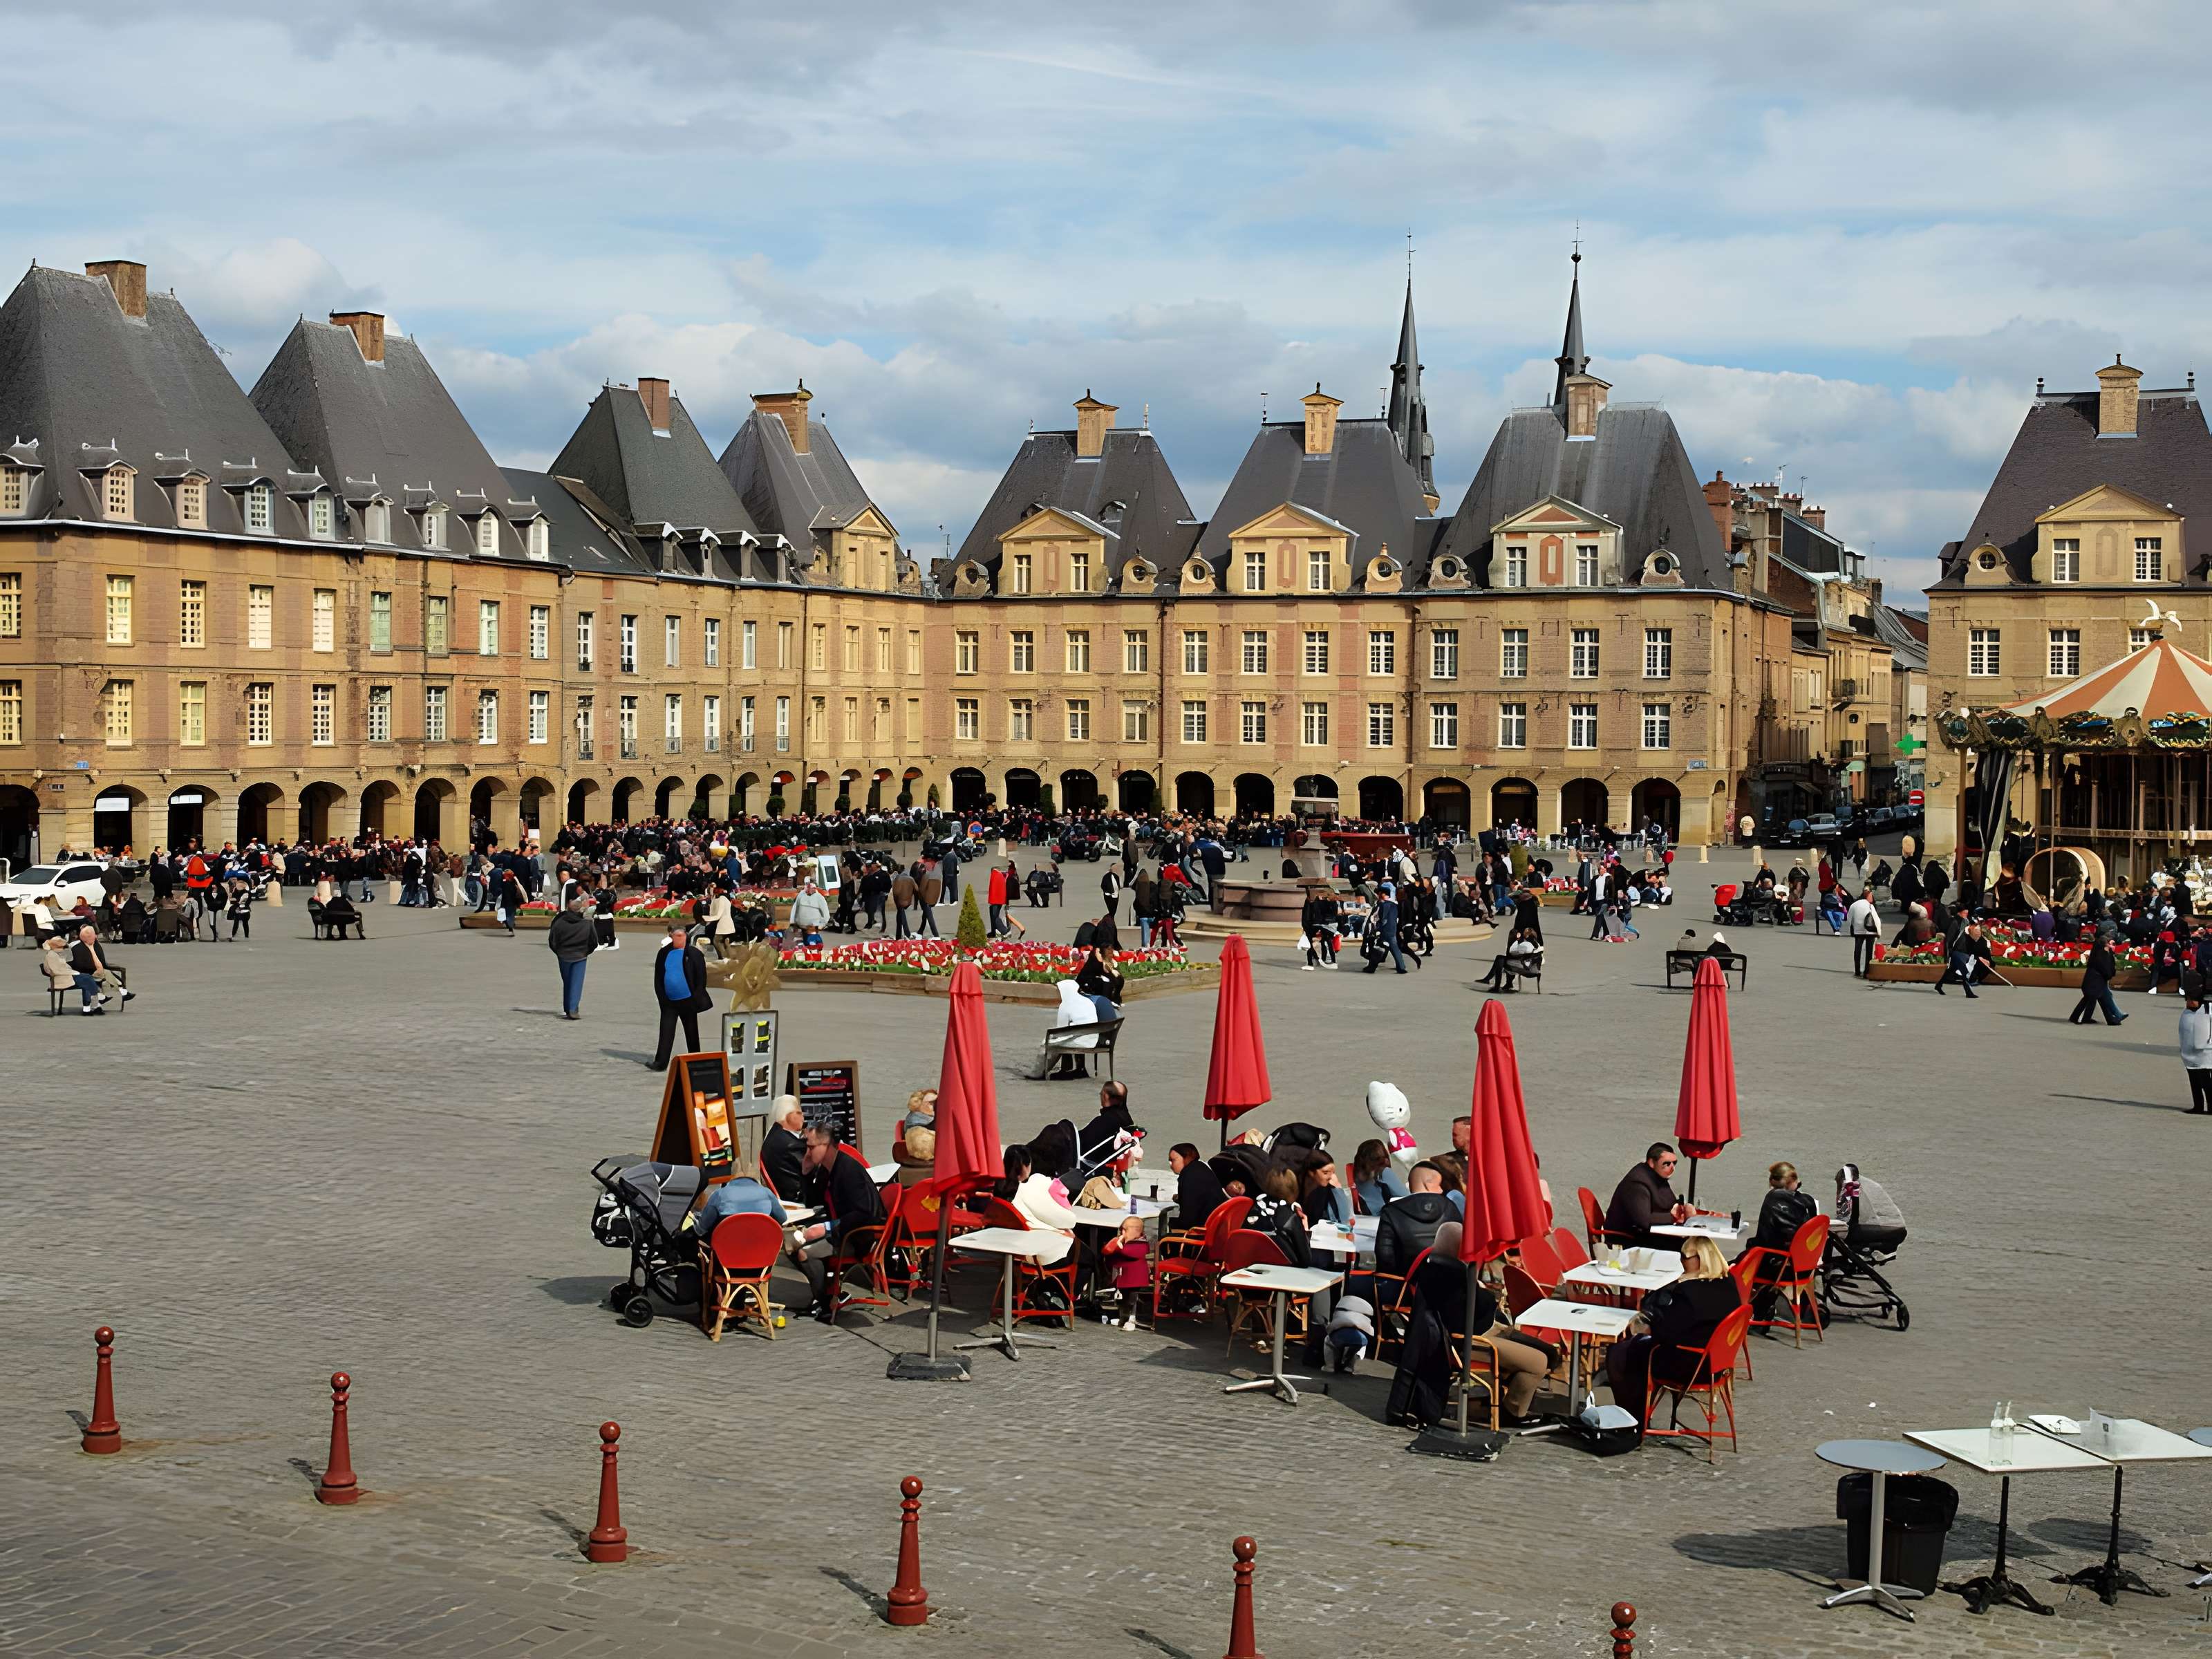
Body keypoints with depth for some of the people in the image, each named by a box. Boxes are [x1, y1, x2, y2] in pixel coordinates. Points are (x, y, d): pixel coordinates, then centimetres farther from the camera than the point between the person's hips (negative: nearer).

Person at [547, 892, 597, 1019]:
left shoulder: (560, 922, -11)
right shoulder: (588, 924, -12)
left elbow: (552, 942, -5)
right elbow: (594, 942, -3)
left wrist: (559, 952, 12)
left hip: (564, 956, 1)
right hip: (580, 957, -1)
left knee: (567, 984, 16)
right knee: (577, 983, -2)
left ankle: (567, 1009, 21)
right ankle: (573, 1009, -15)